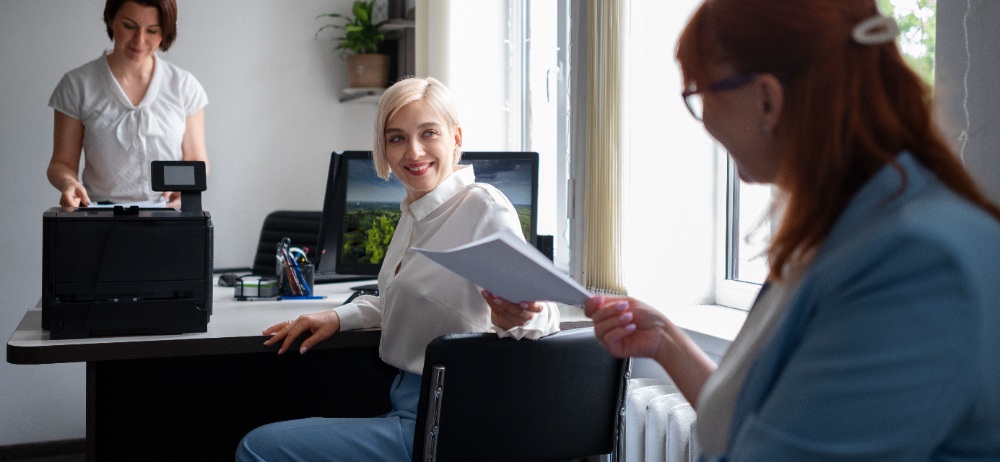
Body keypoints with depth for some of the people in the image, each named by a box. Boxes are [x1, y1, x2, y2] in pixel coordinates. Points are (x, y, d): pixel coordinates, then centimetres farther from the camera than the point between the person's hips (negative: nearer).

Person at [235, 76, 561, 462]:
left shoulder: (485, 208, -16)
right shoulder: (413, 212, 11)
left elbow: (545, 313, -19)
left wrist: (516, 318, -41)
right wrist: (338, 318, 10)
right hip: (407, 405, 9)